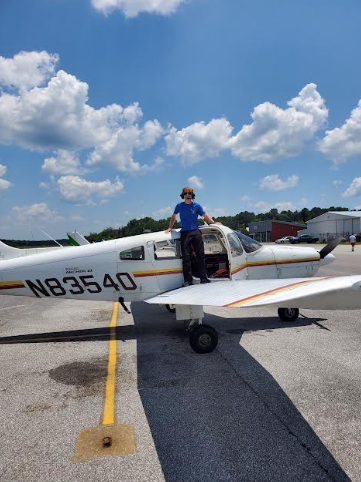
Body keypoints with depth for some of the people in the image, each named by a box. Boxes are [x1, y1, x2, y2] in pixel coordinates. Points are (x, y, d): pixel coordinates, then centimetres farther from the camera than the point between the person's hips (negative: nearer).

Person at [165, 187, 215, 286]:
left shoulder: (197, 206, 9)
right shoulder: (179, 206, 11)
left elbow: (205, 216, 12)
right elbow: (173, 216, 26)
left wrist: (214, 224, 4)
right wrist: (170, 228, 26)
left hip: (196, 232, 0)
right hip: (184, 233, 0)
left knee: (200, 256, -2)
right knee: (186, 257, -3)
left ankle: (204, 279, 3)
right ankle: (188, 280, 0)